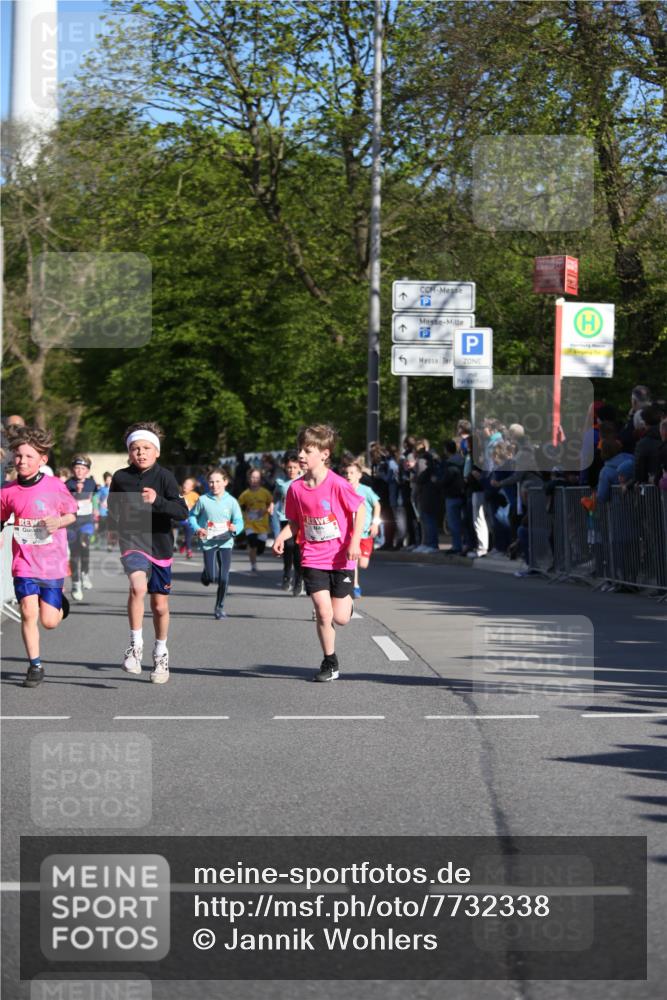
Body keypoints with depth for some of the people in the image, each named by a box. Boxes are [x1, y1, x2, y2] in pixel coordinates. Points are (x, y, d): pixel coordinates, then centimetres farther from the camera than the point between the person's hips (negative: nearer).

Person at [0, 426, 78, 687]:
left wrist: (59, 521, -15)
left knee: (49, 621, 1)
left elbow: (73, 513, 4)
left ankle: (59, 603, 38)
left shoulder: (55, 486, -7)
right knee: (28, 612, -12)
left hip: (52, 562, -1)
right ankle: (35, 666, 3)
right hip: (24, 563, 1)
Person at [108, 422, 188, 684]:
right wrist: (118, 520, 1)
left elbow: (182, 512, -18)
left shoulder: (164, 477, -7)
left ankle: (161, 652, 36)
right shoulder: (120, 478, 0)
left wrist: (157, 501, -31)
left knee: (160, 605, 12)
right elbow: (113, 513, 18)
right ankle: (135, 645, -17)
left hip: (159, 544, 1)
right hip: (132, 542, -1)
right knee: (138, 586, -30)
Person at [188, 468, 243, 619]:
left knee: (224, 577, -3)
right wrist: (196, 529, -9)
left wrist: (235, 528, -22)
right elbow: (192, 516, 8)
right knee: (212, 577, -9)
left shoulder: (231, 501, -2)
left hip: (225, 542, 1)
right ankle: (206, 574, 30)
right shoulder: (203, 500, -3)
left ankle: (220, 607, 13)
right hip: (208, 542, -1)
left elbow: (239, 521, 0)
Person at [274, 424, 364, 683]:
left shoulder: (337, 484, -15)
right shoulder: (296, 488, -1)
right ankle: (330, 663, 9)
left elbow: (360, 510, -7)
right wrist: (281, 537, -8)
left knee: (340, 618, 0)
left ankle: (346, 600, 37)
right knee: (323, 613, -7)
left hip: (340, 559, -3)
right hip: (313, 560, 3)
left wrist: (355, 541, -15)